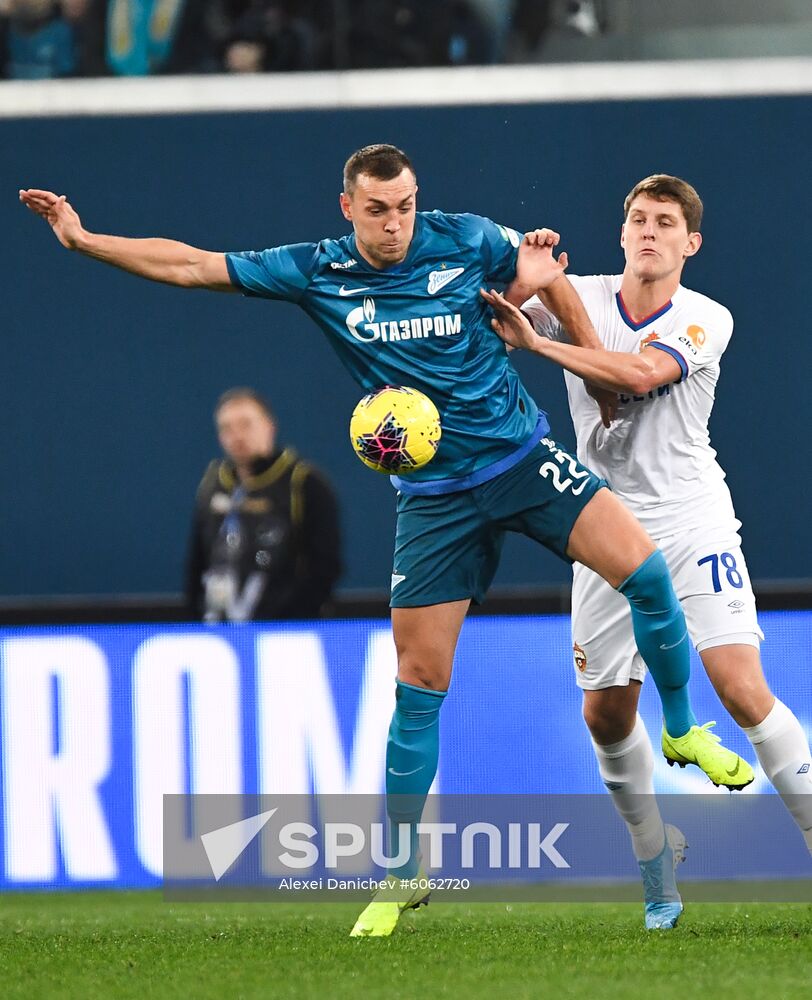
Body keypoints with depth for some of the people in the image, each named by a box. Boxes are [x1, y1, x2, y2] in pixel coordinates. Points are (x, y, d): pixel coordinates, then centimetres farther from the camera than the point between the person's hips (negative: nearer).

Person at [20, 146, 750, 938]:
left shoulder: (466, 242, -6)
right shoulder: (316, 273, -4)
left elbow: (544, 271, 12)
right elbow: (189, 265, -1)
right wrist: (83, 239, -5)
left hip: (523, 456, 0)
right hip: (433, 496, 0)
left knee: (643, 569, -19)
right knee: (418, 684, -2)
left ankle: (683, 730, 6)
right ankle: (402, 873, 8)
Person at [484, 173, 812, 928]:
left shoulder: (707, 320, -7)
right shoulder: (580, 297, 2)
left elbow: (635, 373, -24)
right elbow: (494, 304, -5)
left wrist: (534, 343, -22)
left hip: (693, 531, -3)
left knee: (744, 693, -17)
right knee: (606, 715, 6)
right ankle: (656, 869, 24)